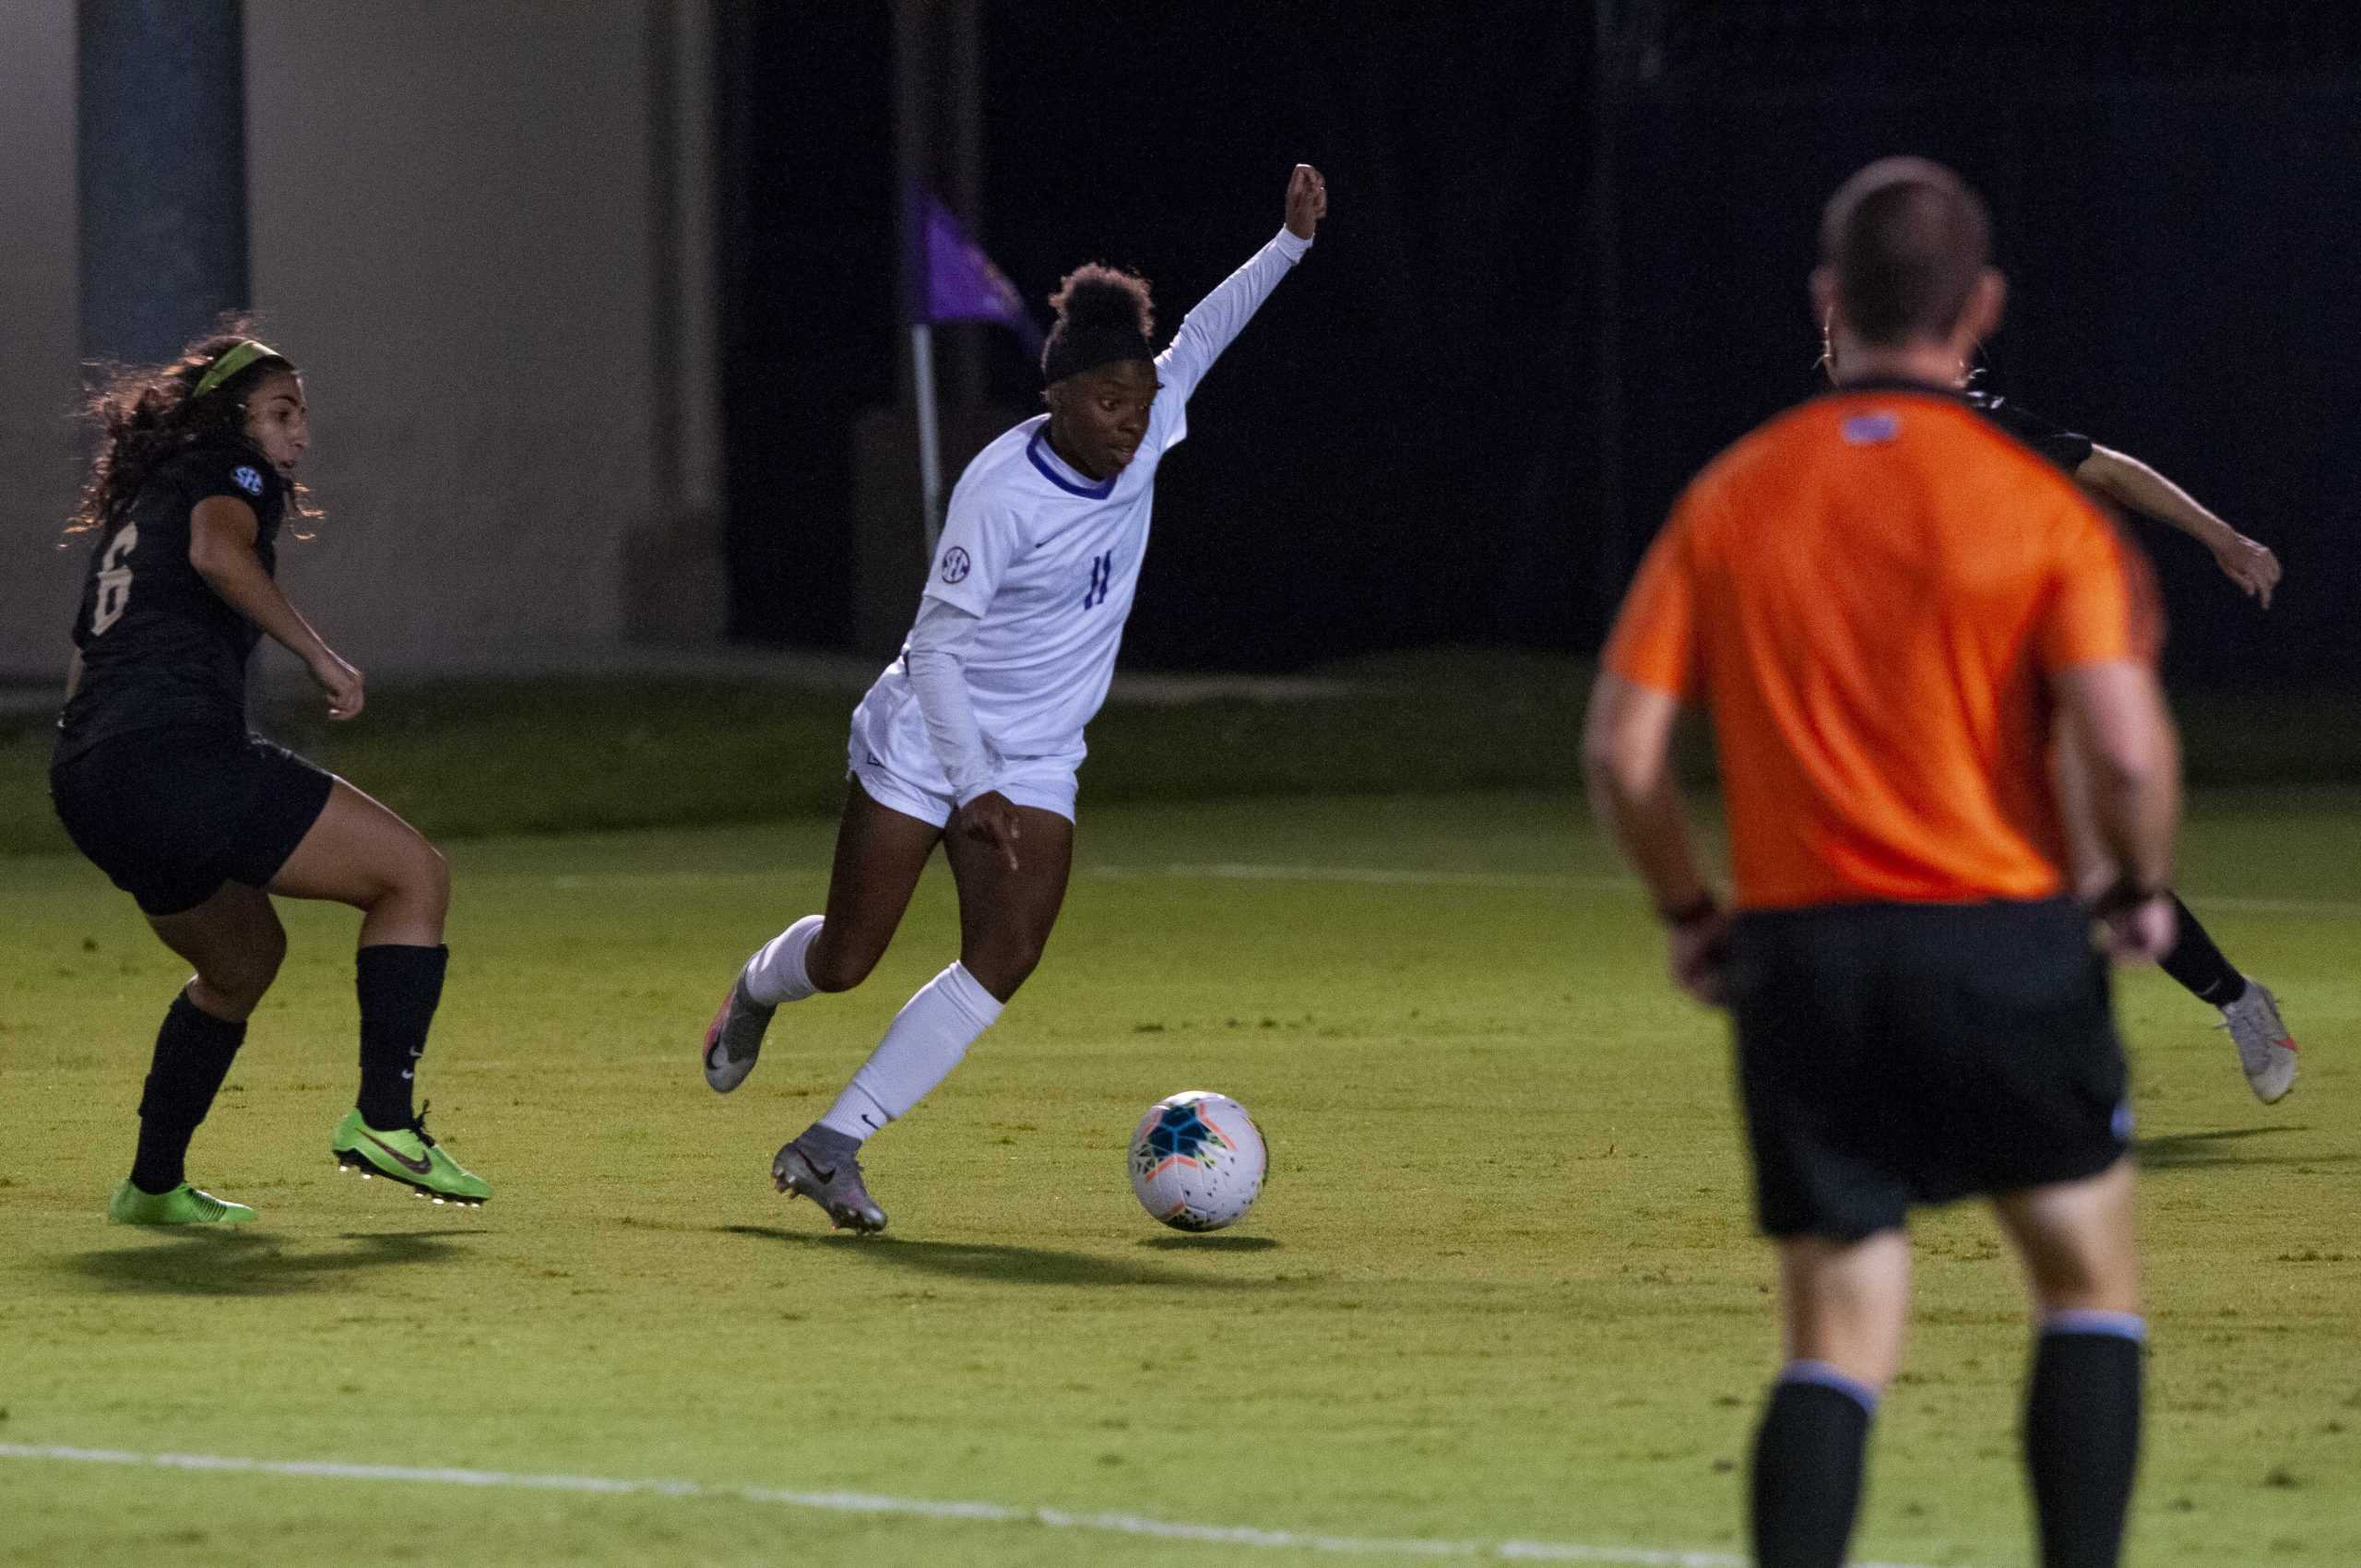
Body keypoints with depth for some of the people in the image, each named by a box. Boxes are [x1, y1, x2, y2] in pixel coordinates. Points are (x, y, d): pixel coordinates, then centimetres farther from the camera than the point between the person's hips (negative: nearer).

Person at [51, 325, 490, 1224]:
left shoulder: (133, 509, 29)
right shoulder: (228, 473, 4)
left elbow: (92, 650, 29)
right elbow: (217, 551, -18)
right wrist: (318, 655, -15)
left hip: (85, 782, 9)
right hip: (178, 759, -9)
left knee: (245, 957, 30)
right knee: (413, 873, 0)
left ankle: (153, 1185, 27)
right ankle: (383, 1118, -9)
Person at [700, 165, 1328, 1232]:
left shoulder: (1141, 435, -6)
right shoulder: (1005, 491, -24)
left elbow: (1198, 339, 14)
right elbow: (936, 643, -23)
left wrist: (1292, 243, 11)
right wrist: (974, 786, -29)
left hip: (1036, 762, 5)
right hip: (924, 740, -5)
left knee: (1007, 956, -15)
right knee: (846, 962, 4)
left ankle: (832, 1146, -12)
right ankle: (758, 987, 42)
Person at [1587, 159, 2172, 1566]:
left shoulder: (1729, 501, 3)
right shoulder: (2037, 505, -5)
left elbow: (1620, 750, -1)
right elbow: (2126, 746, -15)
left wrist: (1691, 912, 13)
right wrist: (2145, 890, 3)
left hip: (1800, 955, 3)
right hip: (2005, 946, -2)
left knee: (1838, 1343, 4)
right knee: (2092, 1279, 16)